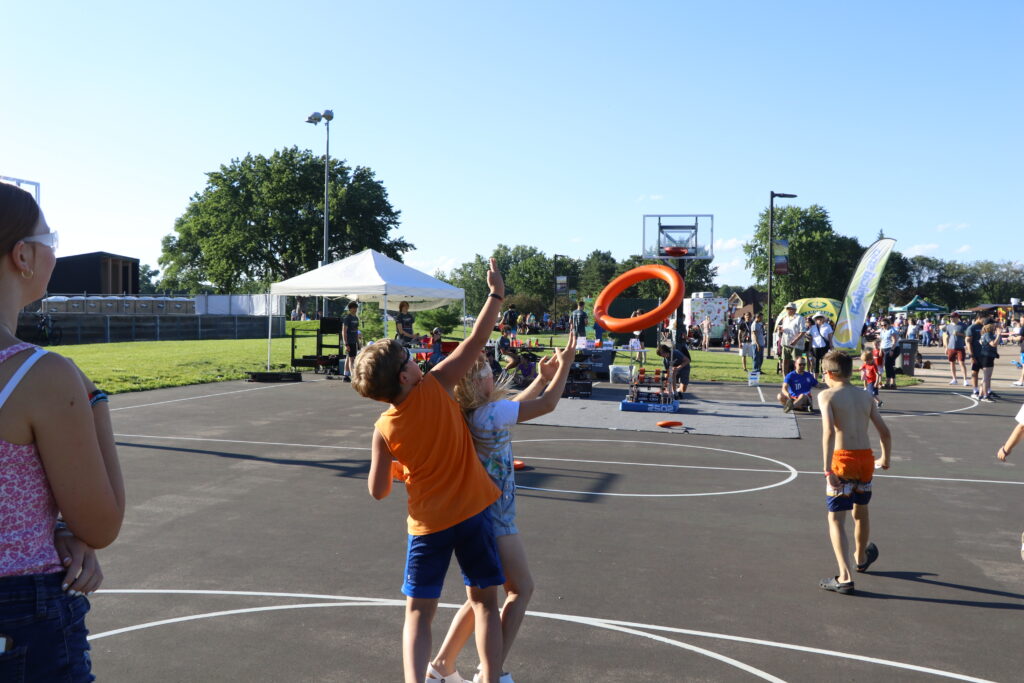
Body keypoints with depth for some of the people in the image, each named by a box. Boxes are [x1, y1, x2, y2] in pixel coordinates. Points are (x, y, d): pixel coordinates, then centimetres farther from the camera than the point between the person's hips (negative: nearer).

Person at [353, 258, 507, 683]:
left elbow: (378, 492, -1)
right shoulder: (436, 387, -13)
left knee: (418, 613, 11)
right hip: (474, 509, 0)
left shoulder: (384, 429, -9)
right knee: (484, 601, 13)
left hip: (428, 524, 0)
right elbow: (476, 341, -9)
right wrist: (496, 294, -1)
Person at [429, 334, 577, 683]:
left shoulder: (473, 413, 4)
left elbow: (514, 406, 24)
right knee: (520, 589, 6)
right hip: (494, 517, -9)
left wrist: (542, 378, 21)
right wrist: (565, 365, -5)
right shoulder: (487, 414, -23)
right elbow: (547, 405, -17)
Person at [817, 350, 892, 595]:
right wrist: (885, 459, 27)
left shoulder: (827, 395, -5)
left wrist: (827, 469, -20)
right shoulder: (865, 397, 11)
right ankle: (861, 558, 48)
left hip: (842, 458, -5)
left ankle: (845, 577, -6)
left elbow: (829, 432, -18)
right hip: (866, 458, 5)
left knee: (836, 519, 2)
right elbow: (885, 432, 11)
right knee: (861, 512, 26)